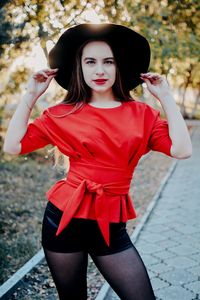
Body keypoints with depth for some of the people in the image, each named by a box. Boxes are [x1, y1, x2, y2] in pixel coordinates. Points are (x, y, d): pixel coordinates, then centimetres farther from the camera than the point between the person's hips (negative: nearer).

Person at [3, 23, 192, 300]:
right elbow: (13, 146, -6)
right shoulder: (63, 114, 0)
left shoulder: (141, 114, 2)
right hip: (65, 217, 0)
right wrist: (31, 95, -4)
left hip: (111, 225, 1)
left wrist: (165, 97, -5)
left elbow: (182, 150, -11)